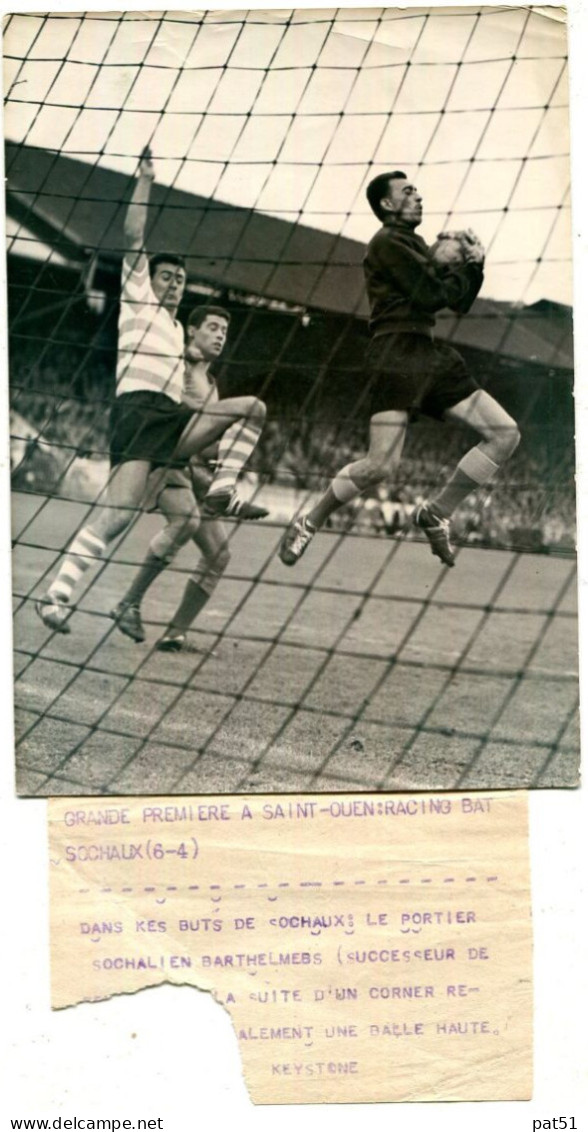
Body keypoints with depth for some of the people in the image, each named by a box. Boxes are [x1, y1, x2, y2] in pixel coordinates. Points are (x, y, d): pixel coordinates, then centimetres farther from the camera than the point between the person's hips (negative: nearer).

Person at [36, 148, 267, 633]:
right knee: (122, 511, -24)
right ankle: (57, 593, -24)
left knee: (252, 406, -6)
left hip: (172, 418, 7)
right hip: (138, 407, -7)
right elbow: (134, 237, 3)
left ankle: (222, 492, -17)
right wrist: (145, 178, 3)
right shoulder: (138, 298, 16)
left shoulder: (178, 328, 33)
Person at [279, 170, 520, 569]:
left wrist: (473, 262, 5)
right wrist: (465, 266, 5)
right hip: (397, 354, -9)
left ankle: (436, 513, 8)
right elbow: (433, 296, -13)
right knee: (382, 465, -17)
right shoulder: (389, 242, -4)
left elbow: (461, 303, 22)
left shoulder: (415, 244, 24)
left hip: (431, 355, 9)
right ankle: (308, 524, 4)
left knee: (505, 433, 0)